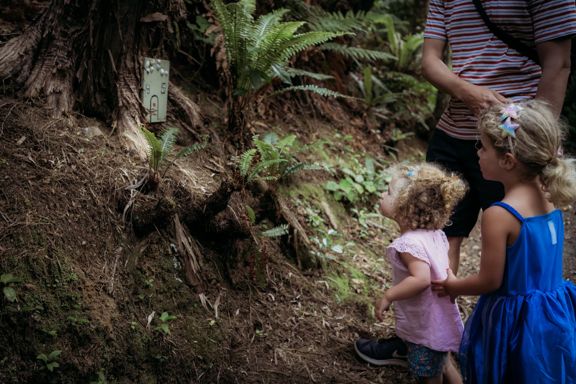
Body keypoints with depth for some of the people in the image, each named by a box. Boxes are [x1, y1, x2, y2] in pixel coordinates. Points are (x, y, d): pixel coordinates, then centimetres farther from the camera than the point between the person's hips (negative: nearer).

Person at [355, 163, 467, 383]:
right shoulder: (435, 234, -3)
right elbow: (445, 268, 7)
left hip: (427, 327, -8)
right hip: (441, 319, 8)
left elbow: (420, 279, -40)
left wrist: (388, 296, -30)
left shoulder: (409, 244, -30)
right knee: (442, 364, 29)